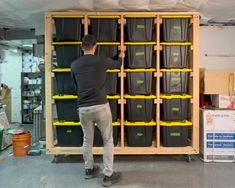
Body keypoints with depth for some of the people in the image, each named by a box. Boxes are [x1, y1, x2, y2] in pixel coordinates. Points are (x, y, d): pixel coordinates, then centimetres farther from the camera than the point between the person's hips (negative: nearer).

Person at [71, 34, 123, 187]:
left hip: (83, 108, 3)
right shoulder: (102, 61, -3)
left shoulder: (75, 65, 4)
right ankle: (109, 175, 12)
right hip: (101, 107, -3)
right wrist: (121, 57, 42)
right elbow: (118, 64, 19)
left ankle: (89, 170, 33)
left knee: (87, 140, 19)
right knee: (108, 141, 9)